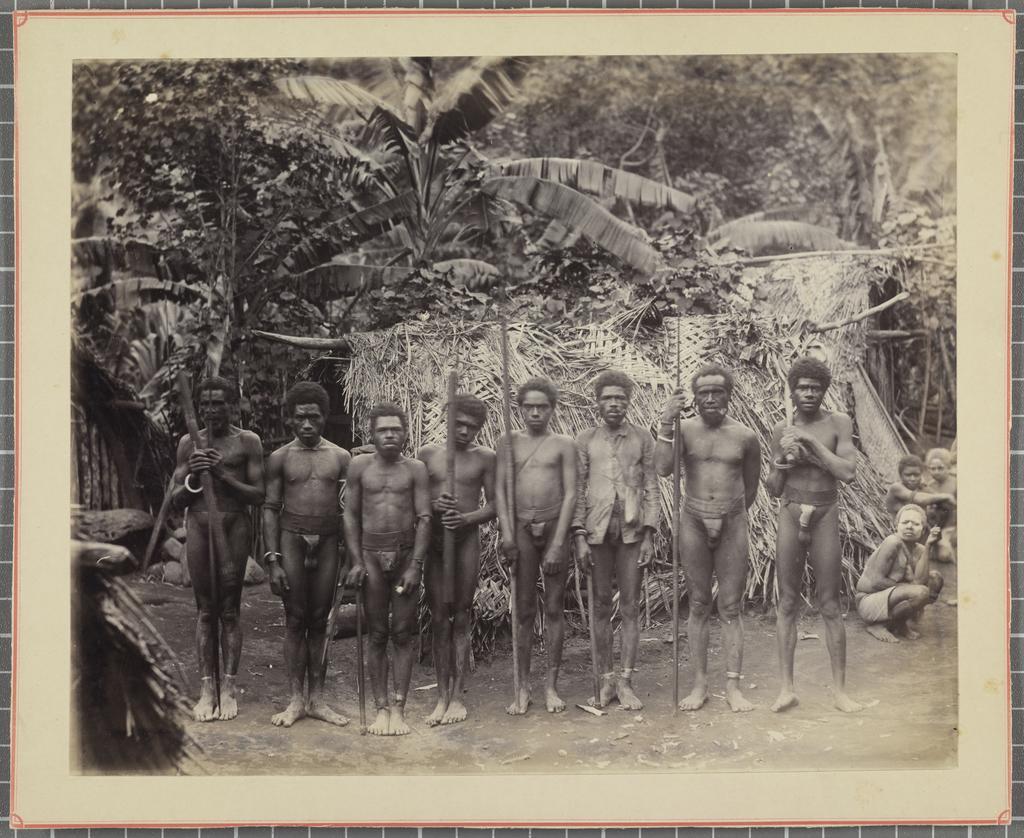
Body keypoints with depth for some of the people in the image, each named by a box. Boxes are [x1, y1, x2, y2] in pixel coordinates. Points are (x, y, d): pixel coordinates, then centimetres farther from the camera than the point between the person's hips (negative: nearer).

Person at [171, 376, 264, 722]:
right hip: (199, 528, 2)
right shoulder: (189, 443, 9)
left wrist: (224, 476, -15)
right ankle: (206, 687, 9)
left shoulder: (248, 442, 2)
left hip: (235, 527, -2)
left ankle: (229, 686, 6)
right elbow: (176, 500, 9)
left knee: (229, 610, 1)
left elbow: (258, 495, -2)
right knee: (206, 610, 5)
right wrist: (193, 478, -11)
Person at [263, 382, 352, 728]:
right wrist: (273, 560, -6)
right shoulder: (280, 458, 4)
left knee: (319, 621, 6)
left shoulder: (340, 457, 7)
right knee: (295, 620, 1)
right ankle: (295, 700, 8)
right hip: (292, 539, -1)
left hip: (328, 542, 1)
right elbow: (271, 509, 2)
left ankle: (317, 699, 12)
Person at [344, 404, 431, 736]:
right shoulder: (360, 466, 5)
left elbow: (424, 518, -2)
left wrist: (416, 565, -10)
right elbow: (351, 515, 5)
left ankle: (398, 708, 6)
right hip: (371, 555, 1)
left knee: (402, 634, 1)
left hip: (406, 555, -1)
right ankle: (381, 708, 8)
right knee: (377, 635, 4)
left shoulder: (415, 469, 2)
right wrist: (356, 561, -2)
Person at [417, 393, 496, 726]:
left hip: (467, 538, -1)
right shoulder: (428, 454, 6)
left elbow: (493, 504, 1)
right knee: (439, 618, 4)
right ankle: (442, 696, 10)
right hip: (433, 539, 1)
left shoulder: (485, 457, 2)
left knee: (461, 617, 3)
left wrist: (466, 518, -17)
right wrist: (434, 505, -14)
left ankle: (457, 696, 9)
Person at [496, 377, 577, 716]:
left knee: (554, 608, 3)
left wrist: (558, 544, -10)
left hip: (554, 526, -1)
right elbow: (500, 489, 3)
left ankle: (551, 685, 12)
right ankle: (523, 687, 8)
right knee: (523, 610, 2)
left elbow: (570, 494, -2)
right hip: (521, 528, 1)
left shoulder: (563, 445, 4)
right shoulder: (510, 443, 8)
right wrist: (507, 535, -9)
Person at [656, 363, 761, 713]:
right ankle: (700, 683, 13)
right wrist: (666, 424, -22)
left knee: (731, 607, 2)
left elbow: (751, 486, 13)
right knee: (698, 606, 6)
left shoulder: (745, 437, 0)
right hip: (694, 522, 0)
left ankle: (733, 685, 8)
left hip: (732, 524, 0)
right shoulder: (685, 429, -2)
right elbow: (663, 468, -17)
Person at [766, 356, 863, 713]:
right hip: (790, 517, 2)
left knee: (830, 606, 1)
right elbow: (773, 489, 11)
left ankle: (839, 689, 9)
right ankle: (787, 688, 8)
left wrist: (811, 442, -15)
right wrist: (783, 460, -8)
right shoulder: (782, 430, 6)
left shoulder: (838, 423, 0)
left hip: (826, 519, -2)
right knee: (787, 604, 3)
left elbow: (848, 472, -14)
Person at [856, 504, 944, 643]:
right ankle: (877, 625, -10)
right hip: (870, 601, -8)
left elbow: (920, 580, -15)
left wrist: (928, 547, -17)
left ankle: (905, 623, 4)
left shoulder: (919, 550, 4)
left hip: (890, 598, 8)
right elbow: (876, 581, -21)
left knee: (935, 578, -2)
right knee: (920, 592, -30)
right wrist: (905, 586, -13)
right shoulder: (893, 543, -18)